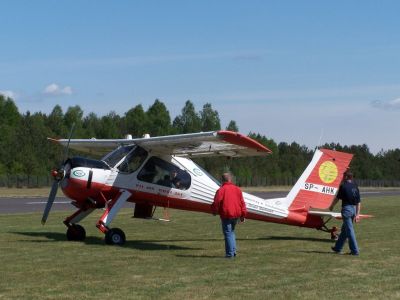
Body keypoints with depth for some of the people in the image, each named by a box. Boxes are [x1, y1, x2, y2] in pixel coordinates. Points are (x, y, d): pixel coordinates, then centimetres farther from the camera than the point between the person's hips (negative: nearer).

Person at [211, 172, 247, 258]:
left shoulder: (221, 190, -10)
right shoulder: (237, 189, 7)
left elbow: (216, 202, -12)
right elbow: (242, 203, 8)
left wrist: (214, 211, 7)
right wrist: (243, 215, 14)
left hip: (226, 215, -6)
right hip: (236, 214, 6)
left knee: (228, 233, 0)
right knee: (231, 232, 21)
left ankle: (230, 253, 0)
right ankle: (233, 251, 16)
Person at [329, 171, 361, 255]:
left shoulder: (343, 186, -8)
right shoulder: (355, 187, 9)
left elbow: (337, 198, 0)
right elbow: (359, 202, 7)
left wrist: (332, 206, 17)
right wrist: (357, 214, 8)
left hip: (346, 208, -7)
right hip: (354, 209, 7)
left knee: (349, 230, -5)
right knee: (344, 229, 17)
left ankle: (355, 250, -7)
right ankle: (338, 247, 28)